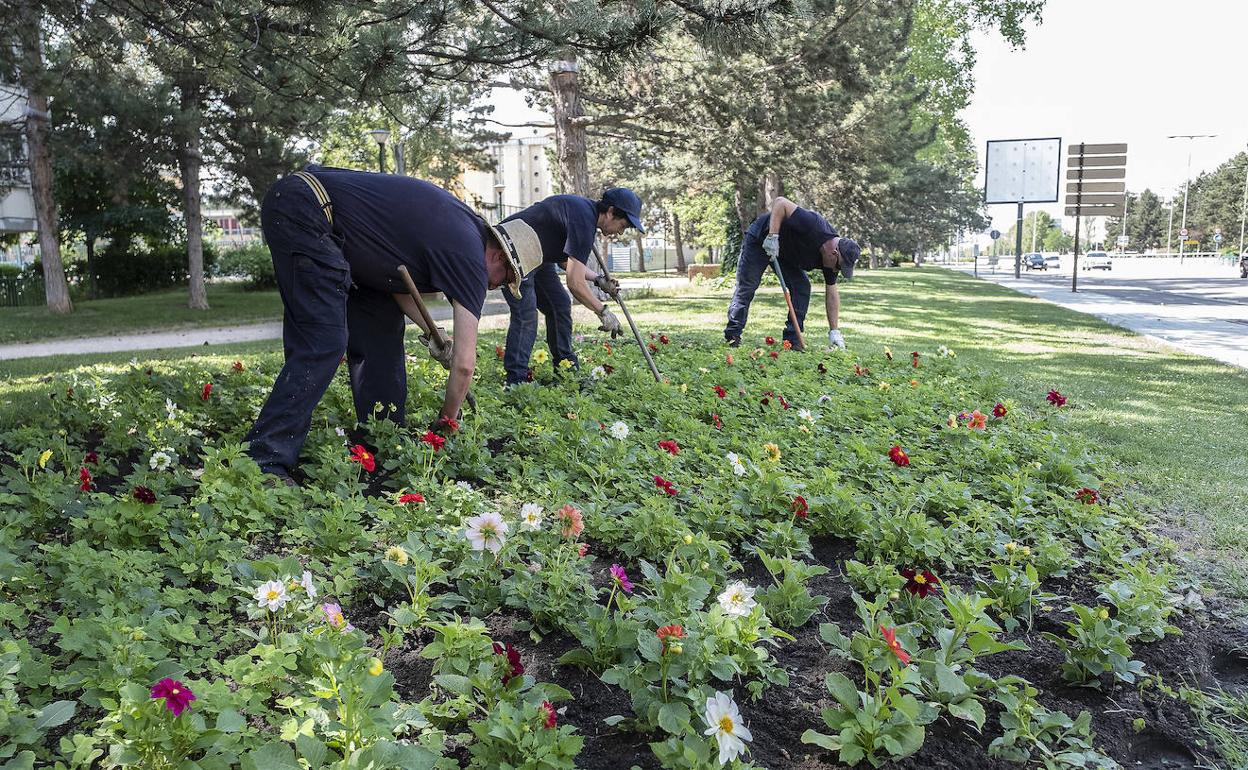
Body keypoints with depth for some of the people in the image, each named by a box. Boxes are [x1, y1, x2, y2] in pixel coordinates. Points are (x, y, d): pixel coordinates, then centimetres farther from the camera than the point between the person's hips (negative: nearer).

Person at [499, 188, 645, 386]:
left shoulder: (585, 209, 5)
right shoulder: (583, 221, -27)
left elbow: (566, 260, 15)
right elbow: (575, 284, -28)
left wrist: (598, 279, 6)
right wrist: (603, 312, -17)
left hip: (535, 256, 11)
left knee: (560, 305, 9)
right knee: (526, 315, -18)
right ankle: (516, 381, -16)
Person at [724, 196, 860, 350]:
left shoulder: (831, 258, -14)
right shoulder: (812, 226, -37)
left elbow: (832, 292, -6)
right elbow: (780, 202, -34)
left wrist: (834, 331, -9)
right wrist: (773, 236, -42)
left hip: (786, 254, 6)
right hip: (759, 240, -6)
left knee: (802, 287, -7)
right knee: (746, 288, -9)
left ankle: (793, 340, -4)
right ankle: (732, 336, -2)